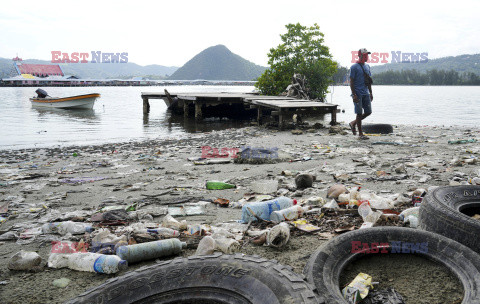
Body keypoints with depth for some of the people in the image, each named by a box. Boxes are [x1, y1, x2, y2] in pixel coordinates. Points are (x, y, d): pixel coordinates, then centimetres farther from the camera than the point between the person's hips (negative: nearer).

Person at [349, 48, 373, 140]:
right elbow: (351, 81, -10)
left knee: (368, 112, 5)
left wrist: (370, 93, 16)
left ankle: (353, 123, 24)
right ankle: (360, 134, 4)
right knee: (359, 113, -3)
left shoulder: (367, 67, 15)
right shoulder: (354, 67, -6)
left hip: (366, 93, 7)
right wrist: (354, 94, -16)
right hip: (358, 94, -7)